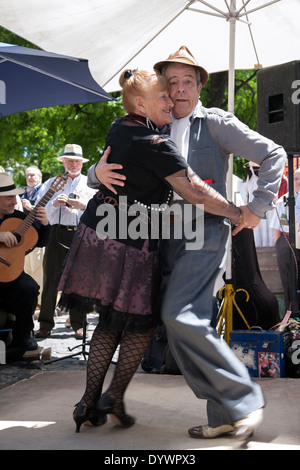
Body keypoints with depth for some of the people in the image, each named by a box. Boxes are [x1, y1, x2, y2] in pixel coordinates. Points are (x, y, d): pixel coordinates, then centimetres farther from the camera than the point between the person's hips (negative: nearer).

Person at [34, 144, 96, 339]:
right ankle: (46, 325, 2)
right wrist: (54, 203, -9)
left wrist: (83, 205, -13)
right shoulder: (52, 183, 19)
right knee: (51, 279, -3)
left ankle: (79, 325, 8)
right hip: (58, 233, 1)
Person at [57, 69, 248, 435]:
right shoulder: (155, 145, -18)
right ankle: (114, 397, 11)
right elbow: (197, 193, -18)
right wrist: (238, 214, -6)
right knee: (141, 323, 10)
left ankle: (89, 404, 19)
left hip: (98, 233, 8)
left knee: (110, 322, 16)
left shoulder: (117, 130, 6)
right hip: (130, 245, -8)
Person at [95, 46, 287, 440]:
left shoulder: (214, 122, 4)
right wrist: (99, 172, -4)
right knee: (180, 332, 0)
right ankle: (225, 416, 10)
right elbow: (119, 173, 20)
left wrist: (258, 207, -3)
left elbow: (273, 155, 3)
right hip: (166, 237, 6)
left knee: (180, 314, -22)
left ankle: (245, 397, -7)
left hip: (204, 232, -6)